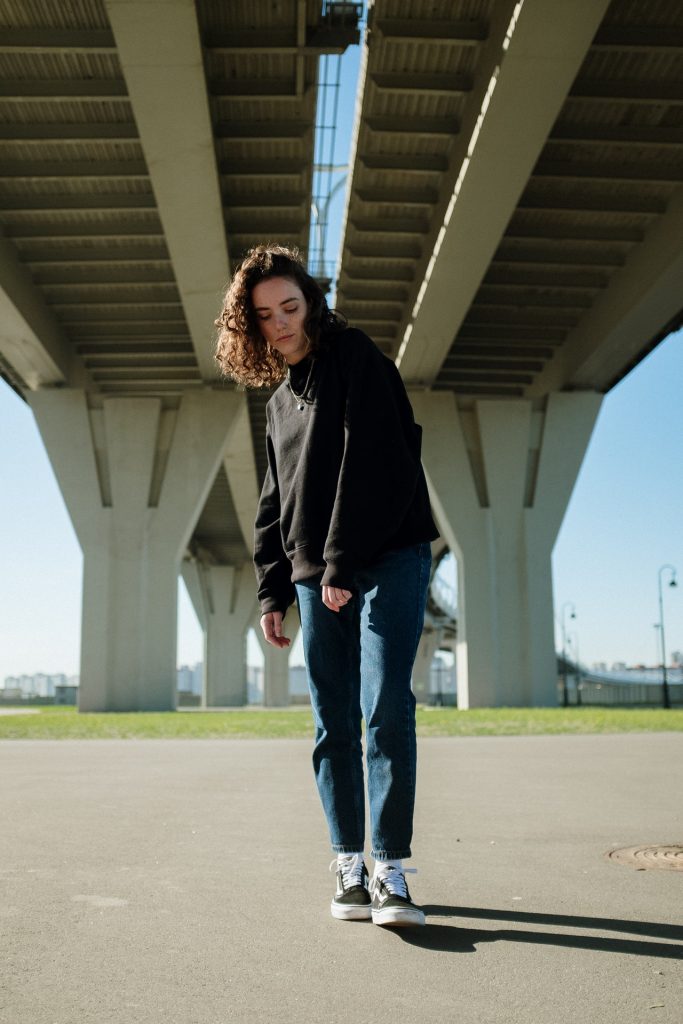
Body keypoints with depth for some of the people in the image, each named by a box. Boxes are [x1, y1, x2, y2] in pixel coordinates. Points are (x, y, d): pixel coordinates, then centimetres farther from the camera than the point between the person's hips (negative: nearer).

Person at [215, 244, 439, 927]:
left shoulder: (356, 359, -3)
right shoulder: (279, 399, 19)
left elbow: (373, 467, -14)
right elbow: (275, 503, 21)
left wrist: (342, 563, -17)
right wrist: (273, 590, 13)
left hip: (389, 560, -6)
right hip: (316, 575, 7)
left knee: (386, 710, -12)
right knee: (333, 723, 5)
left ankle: (391, 871, -8)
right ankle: (349, 866, 12)